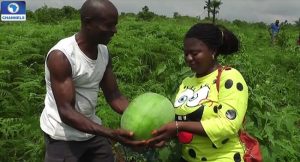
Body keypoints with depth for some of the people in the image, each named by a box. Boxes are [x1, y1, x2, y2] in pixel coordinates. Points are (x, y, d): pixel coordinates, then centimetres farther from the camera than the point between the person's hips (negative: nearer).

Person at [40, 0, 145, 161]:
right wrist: (111, 134, -37)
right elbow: (66, 112, -28)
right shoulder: (61, 55, -24)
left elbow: (113, 95, 1)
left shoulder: (104, 52, -3)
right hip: (63, 136, -6)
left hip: (92, 130, 6)